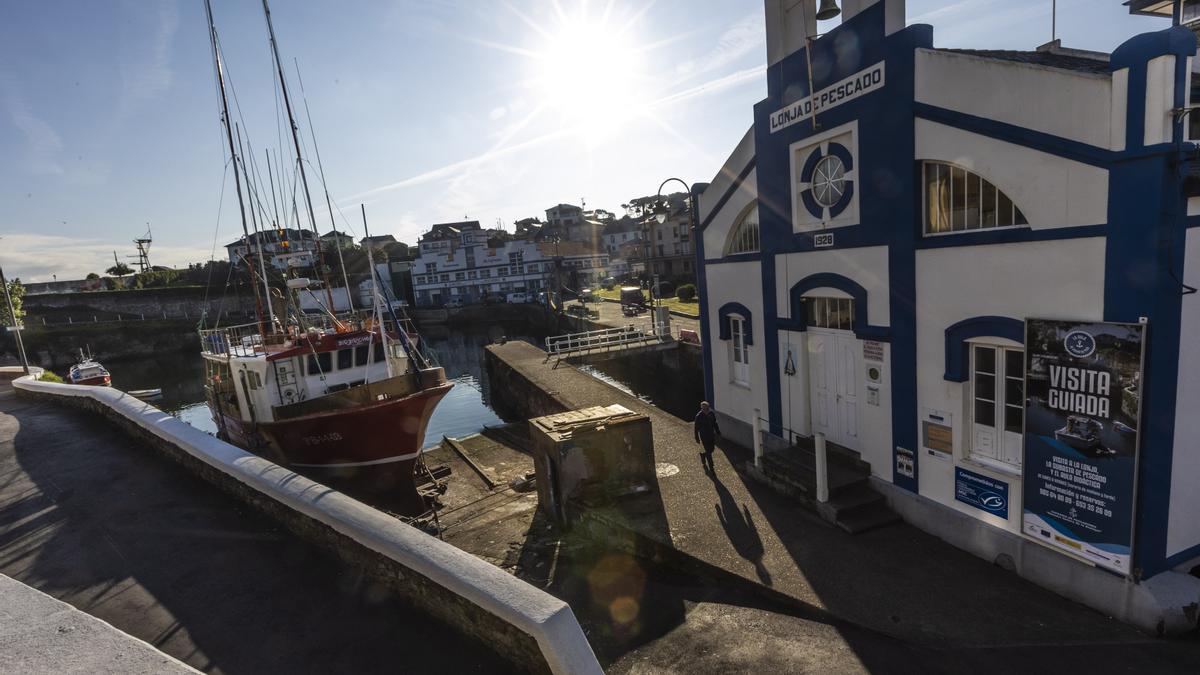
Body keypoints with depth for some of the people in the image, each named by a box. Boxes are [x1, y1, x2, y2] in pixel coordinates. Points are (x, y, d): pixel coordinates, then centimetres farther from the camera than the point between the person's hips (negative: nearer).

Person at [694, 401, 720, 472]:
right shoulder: (699, 416, -22)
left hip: (712, 435, 5)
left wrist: (718, 432, 11)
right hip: (704, 437, -5)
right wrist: (697, 438, -7)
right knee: (708, 452, 3)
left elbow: (715, 423, 8)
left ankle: (703, 455, 47)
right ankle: (711, 467, 23)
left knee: (711, 450, 16)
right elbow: (696, 428, -12)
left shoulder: (711, 413, -9)